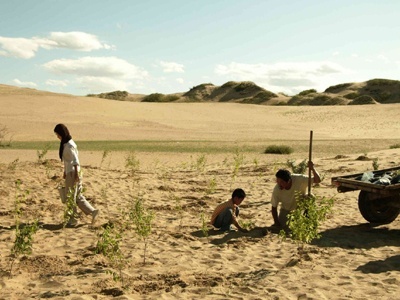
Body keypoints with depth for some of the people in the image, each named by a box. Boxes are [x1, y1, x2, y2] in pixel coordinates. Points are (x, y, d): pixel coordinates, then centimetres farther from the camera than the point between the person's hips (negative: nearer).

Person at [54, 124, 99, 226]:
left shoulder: (69, 145, -16)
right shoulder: (64, 144, 12)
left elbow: (75, 161, -20)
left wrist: (76, 175, -22)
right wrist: (65, 172, 22)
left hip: (73, 173, -9)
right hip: (69, 172, 9)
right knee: (77, 196, 12)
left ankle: (72, 219, 11)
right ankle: (92, 211, 12)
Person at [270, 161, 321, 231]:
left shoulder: (299, 179, -33)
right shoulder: (276, 190, -30)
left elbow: (318, 180, -32)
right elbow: (274, 208, -18)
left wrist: (312, 169, -50)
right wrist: (277, 224, -21)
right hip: (286, 209, 1)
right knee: (283, 227, -15)